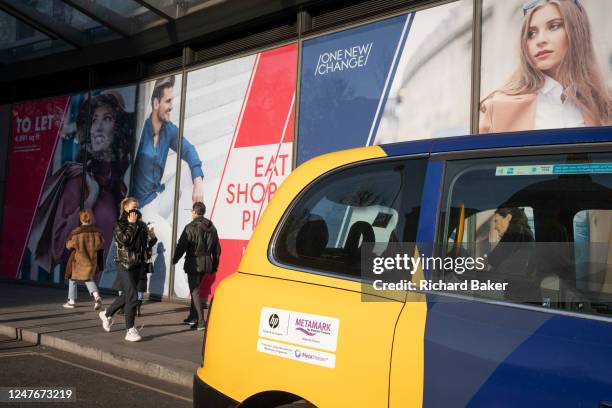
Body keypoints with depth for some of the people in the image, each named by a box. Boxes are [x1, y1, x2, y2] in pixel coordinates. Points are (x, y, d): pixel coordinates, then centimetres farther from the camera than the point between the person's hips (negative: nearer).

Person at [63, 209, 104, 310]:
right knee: (88, 279, 17)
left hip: (78, 259, -4)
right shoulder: (96, 230, -6)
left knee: (73, 279, 15)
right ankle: (97, 296, -7)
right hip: (91, 259, 4)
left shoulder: (76, 231, -17)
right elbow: (100, 242, 2)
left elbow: (69, 245, -10)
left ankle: (71, 302, 22)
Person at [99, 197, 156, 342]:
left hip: (139, 265, 6)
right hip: (125, 265, -6)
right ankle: (130, 330, -3)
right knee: (132, 298, -11)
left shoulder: (141, 225, 10)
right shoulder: (119, 225, -4)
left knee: (127, 295, 17)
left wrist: (151, 237, -8)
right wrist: (131, 224, -12)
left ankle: (107, 314, 41)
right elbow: (125, 240, -21)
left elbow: (147, 243, 13)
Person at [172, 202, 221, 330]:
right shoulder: (212, 228, 10)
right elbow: (217, 249, 13)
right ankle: (193, 317, 28)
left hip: (194, 263, -7)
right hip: (206, 263, 7)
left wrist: (175, 259, 3)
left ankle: (201, 322, -9)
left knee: (195, 291, -4)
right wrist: (214, 265, 20)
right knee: (195, 289, 21)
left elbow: (182, 245, -12)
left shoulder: (191, 227, -12)